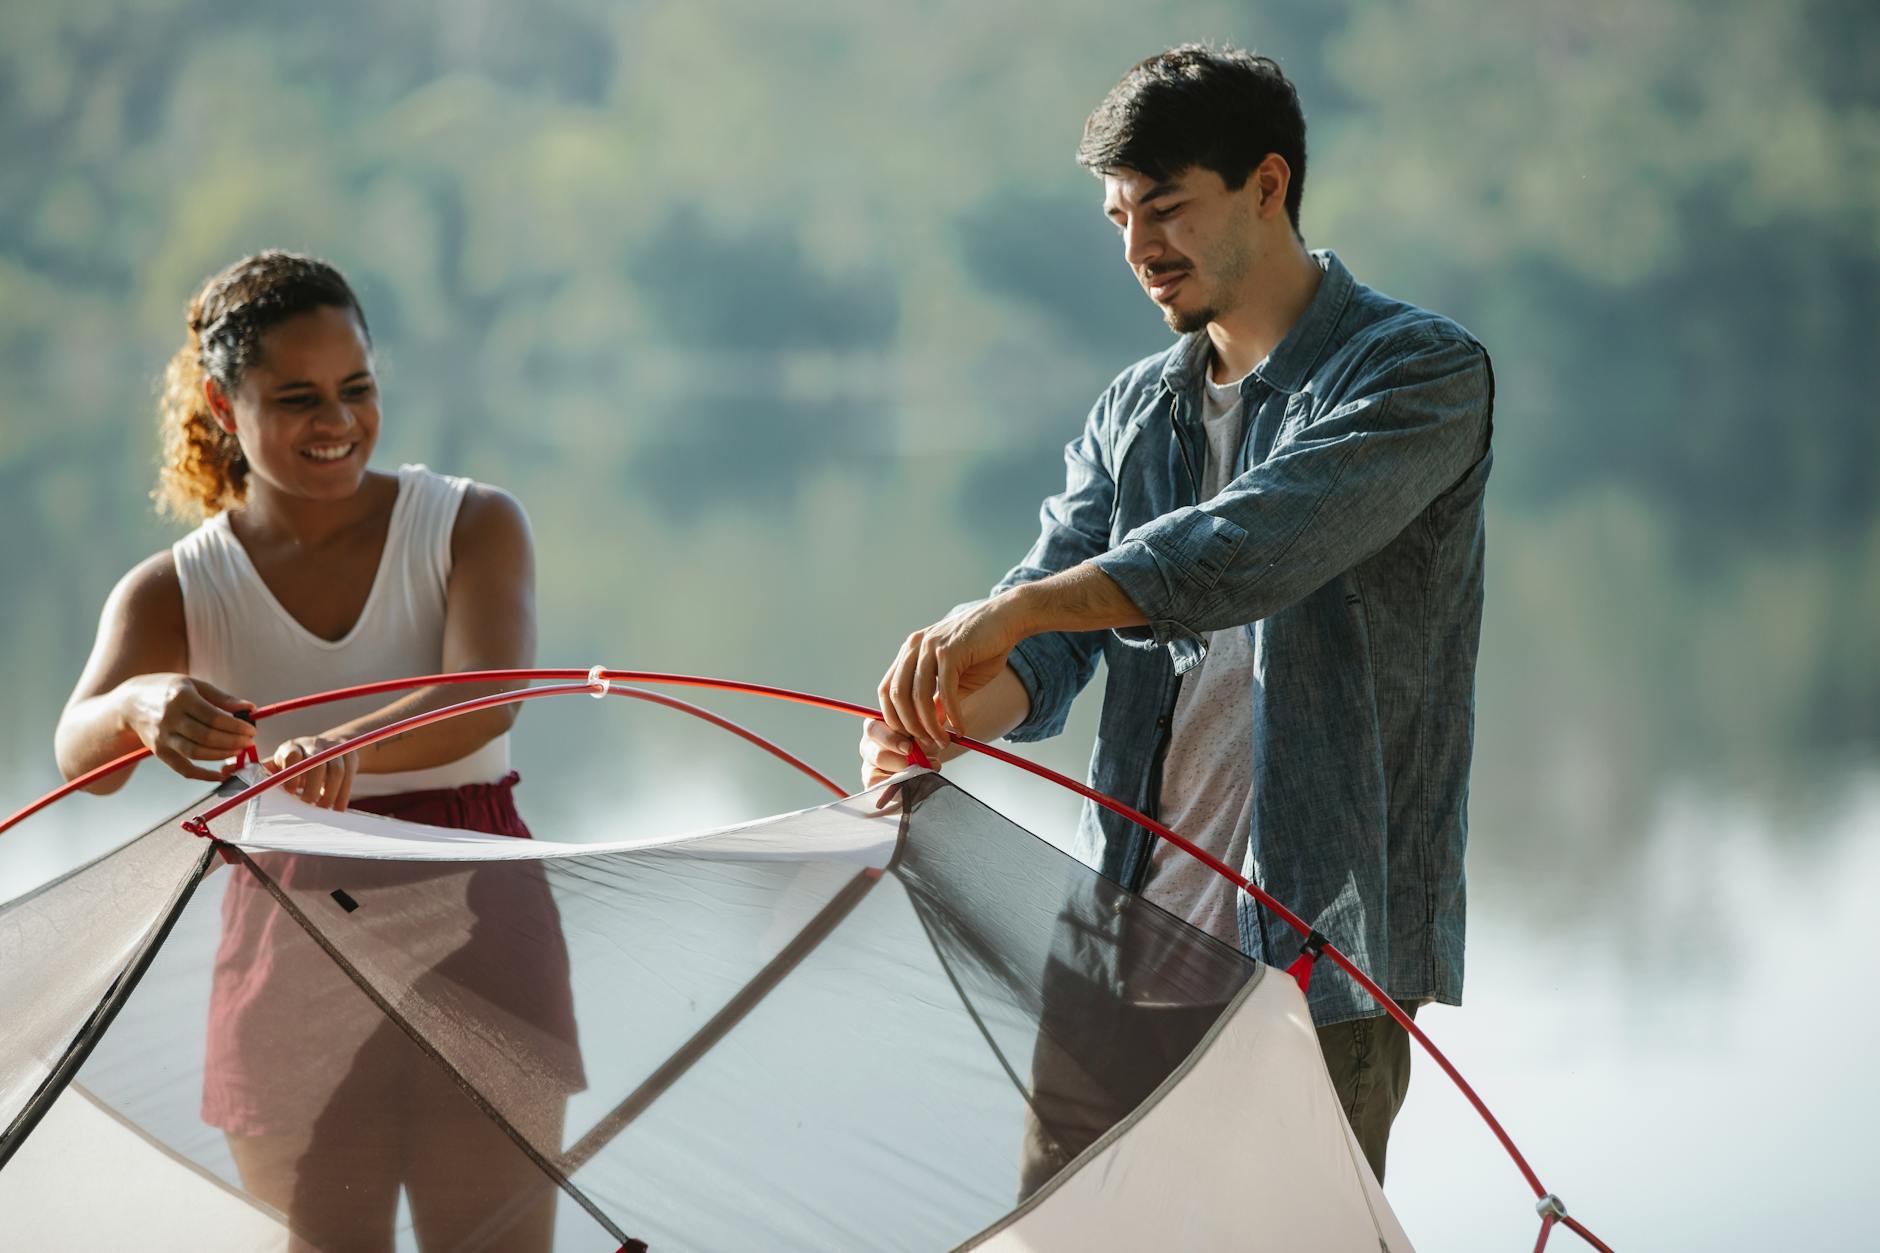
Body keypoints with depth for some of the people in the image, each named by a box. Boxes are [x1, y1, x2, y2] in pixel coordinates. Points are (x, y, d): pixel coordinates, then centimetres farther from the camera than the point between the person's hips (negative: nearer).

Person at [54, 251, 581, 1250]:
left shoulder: (472, 525, 0)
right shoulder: (171, 593, 2)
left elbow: (484, 701, -19)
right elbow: (79, 756, -17)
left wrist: (351, 746, -40)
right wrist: (144, 707, -42)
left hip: (474, 950, -1)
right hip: (291, 972, 1)